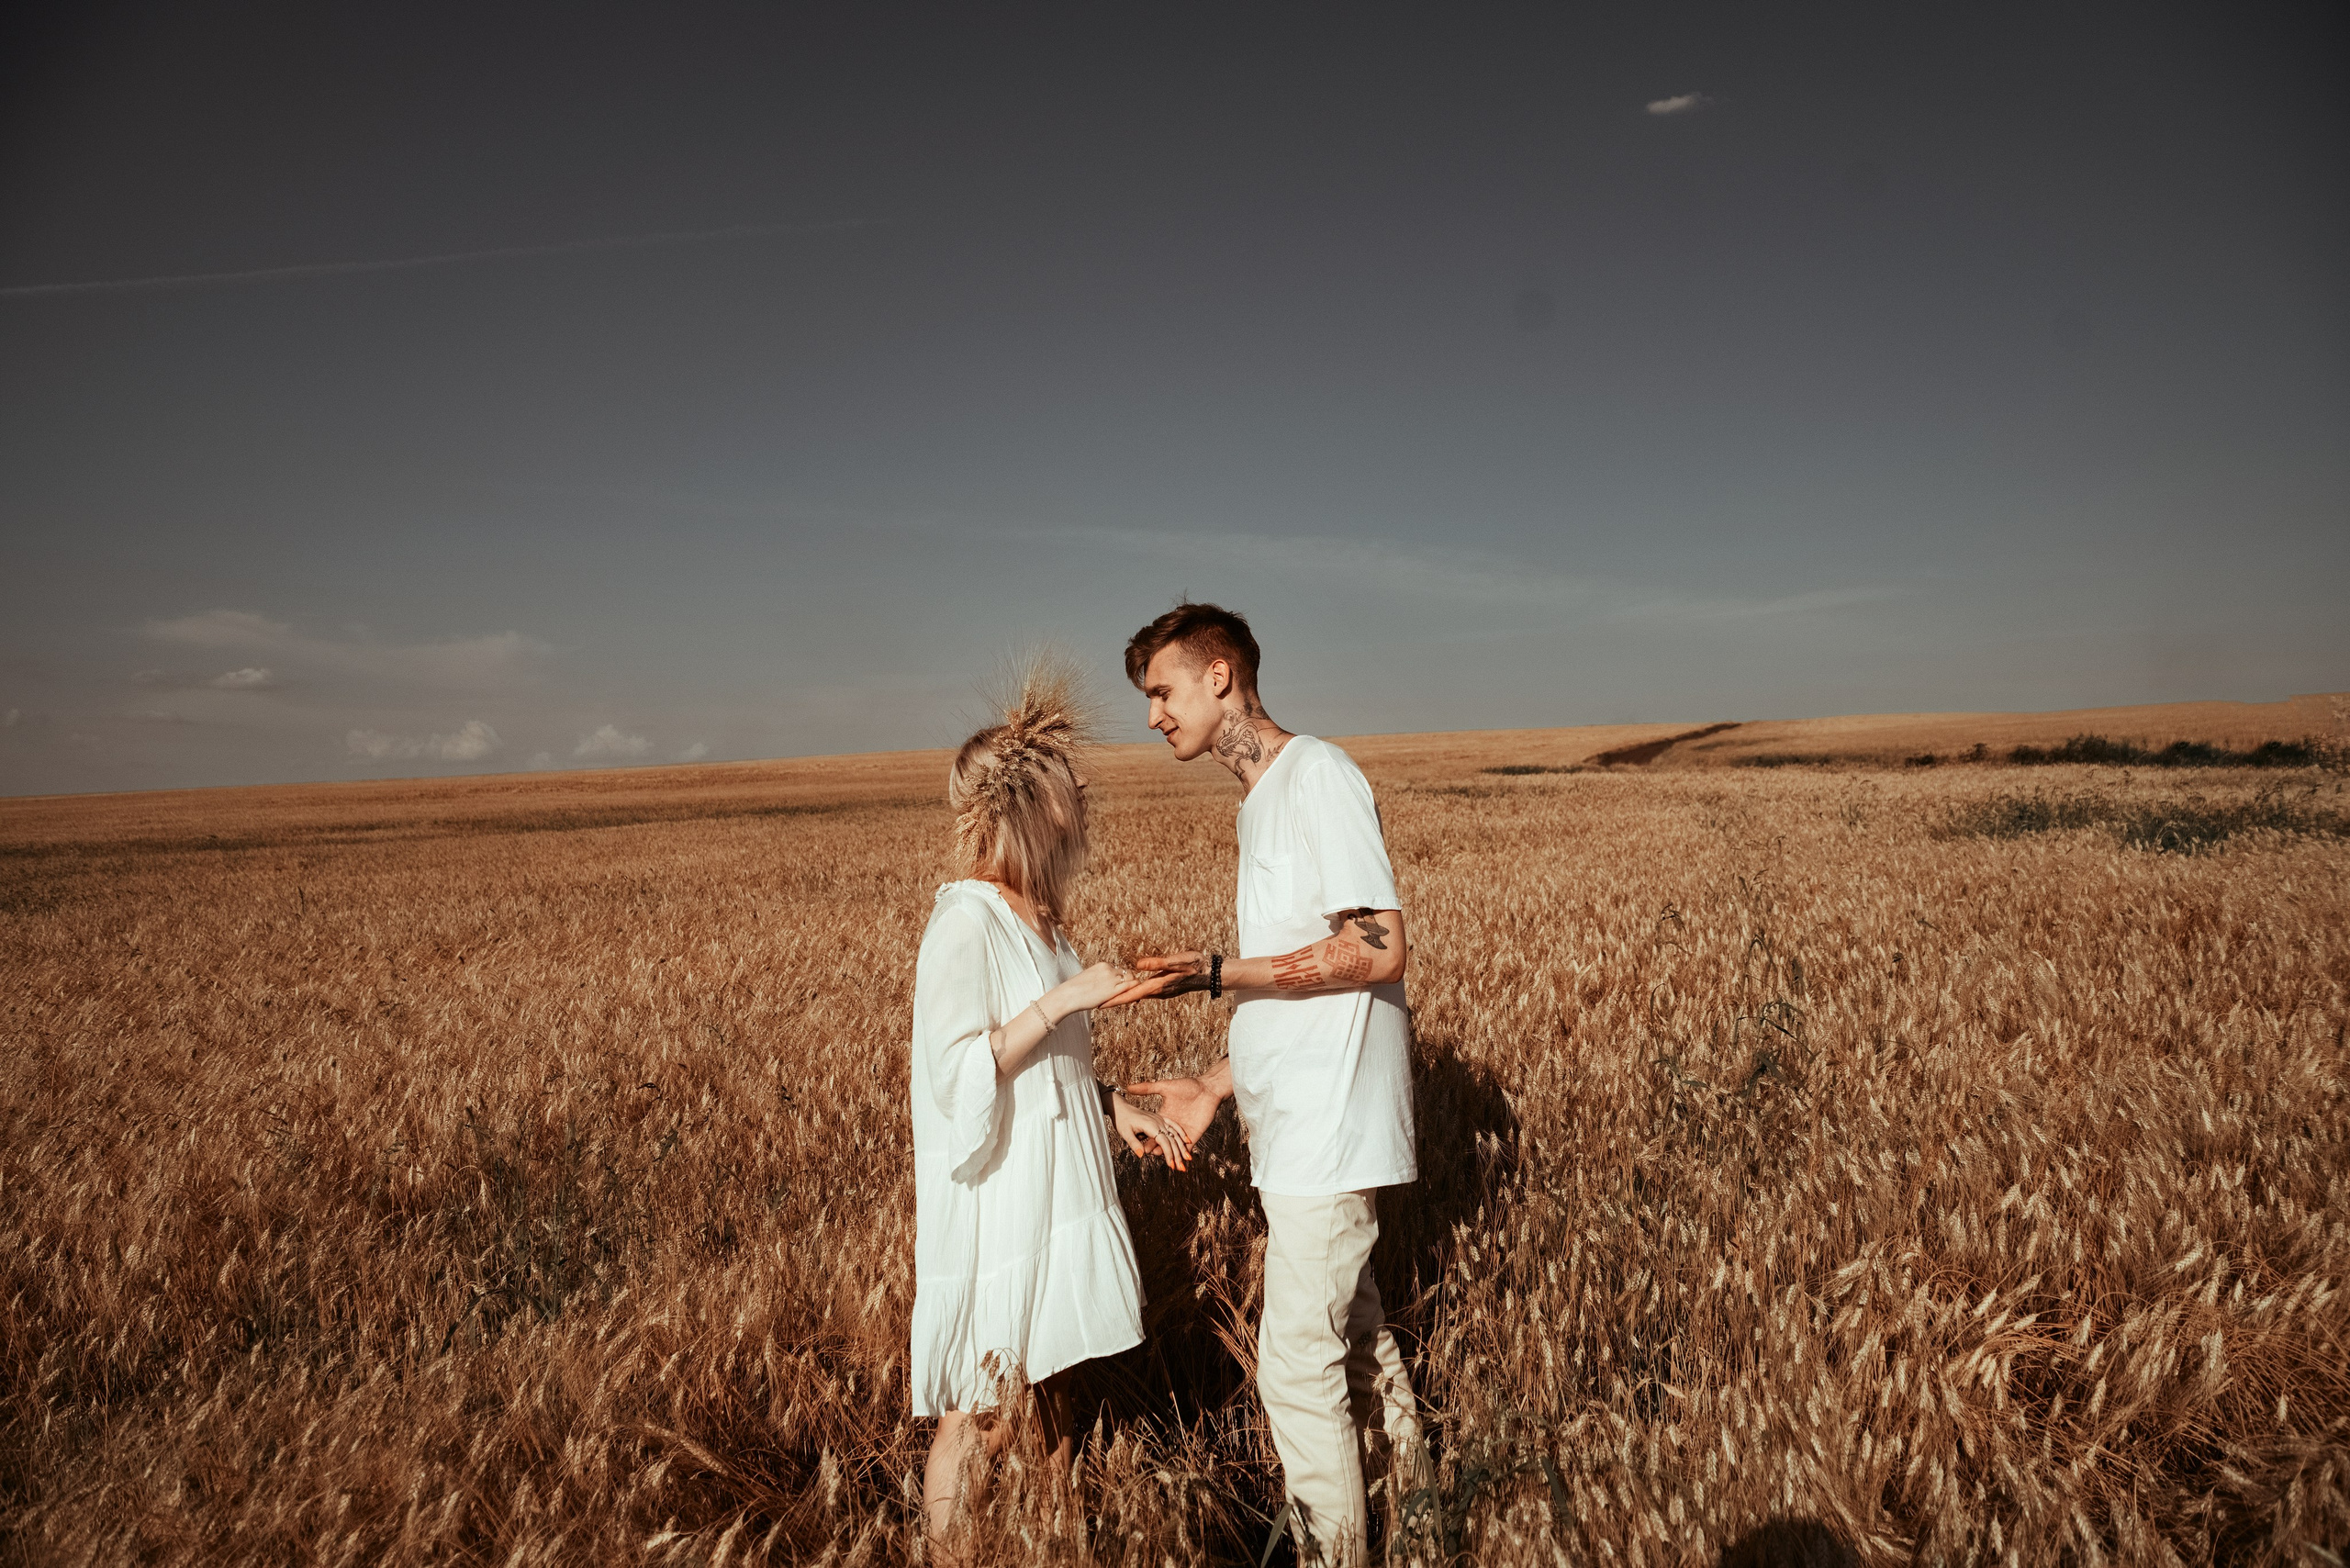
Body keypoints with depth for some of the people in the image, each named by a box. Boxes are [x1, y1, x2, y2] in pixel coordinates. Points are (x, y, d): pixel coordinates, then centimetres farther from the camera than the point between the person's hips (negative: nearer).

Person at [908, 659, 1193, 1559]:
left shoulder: (1035, 918, 8)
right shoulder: (965, 923, -20)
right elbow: (958, 1072, -23)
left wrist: (1116, 1106, 8)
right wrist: (1065, 1000, -25)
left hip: (1056, 1195, 9)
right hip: (995, 1205, -9)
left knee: (1054, 1382, 19)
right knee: (981, 1415, 3)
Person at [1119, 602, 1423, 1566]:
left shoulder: (1318, 776, -14)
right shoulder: (1263, 801, 14)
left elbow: (1378, 947, -21)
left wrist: (1217, 974, -22)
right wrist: (1214, 1085, 13)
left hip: (1329, 1127, -9)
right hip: (1302, 1124, 9)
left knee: (1297, 1363, 0)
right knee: (1351, 1328, 22)